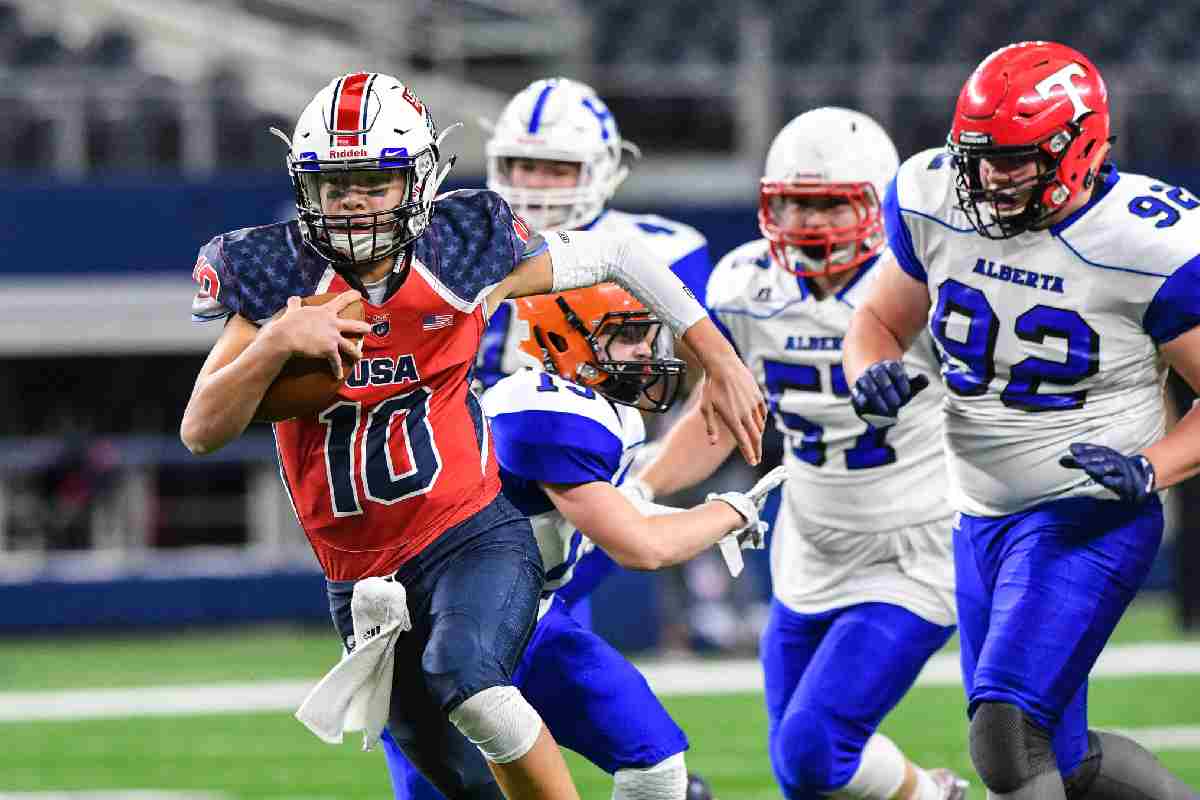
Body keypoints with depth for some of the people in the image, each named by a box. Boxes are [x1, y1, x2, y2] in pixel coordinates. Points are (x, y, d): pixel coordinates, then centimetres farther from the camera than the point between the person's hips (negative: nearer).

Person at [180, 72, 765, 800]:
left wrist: (720, 363, 10)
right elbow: (202, 433, -12)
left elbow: (614, 258, 7)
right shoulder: (280, 279, -8)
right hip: (364, 580, 3)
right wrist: (273, 344, -28)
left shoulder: (462, 255, -9)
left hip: (472, 538, -3)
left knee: (464, 679, -33)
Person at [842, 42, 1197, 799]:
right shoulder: (937, 204, -4)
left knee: (1006, 735, -23)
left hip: (1090, 518, -7)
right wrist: (874, 376, -10)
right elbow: (879, 322, 12)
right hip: (982, 521, 7)